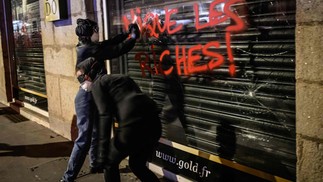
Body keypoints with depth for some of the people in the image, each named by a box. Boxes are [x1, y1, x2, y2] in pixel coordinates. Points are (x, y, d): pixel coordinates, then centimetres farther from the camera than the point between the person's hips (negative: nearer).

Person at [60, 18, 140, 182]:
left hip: (93, 95, 10)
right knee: (84, 138, -7)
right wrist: (133, 37, -7)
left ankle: (95, 164, 38)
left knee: (96, 132, 21)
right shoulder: (89, 50, -21)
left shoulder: (86, 47, 6)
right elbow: (116, 50, -19)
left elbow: (109, 43, 11)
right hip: (87, 97, -10)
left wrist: (126, 33, 6)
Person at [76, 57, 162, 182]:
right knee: (137, 165, 29)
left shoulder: (97, 84, 9)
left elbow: (105, 115, -6)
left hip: (133, 125, -7)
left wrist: (102, 151, -10)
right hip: (154, 122, 7)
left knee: (110, 163, 20)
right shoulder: (122, 77, 31)